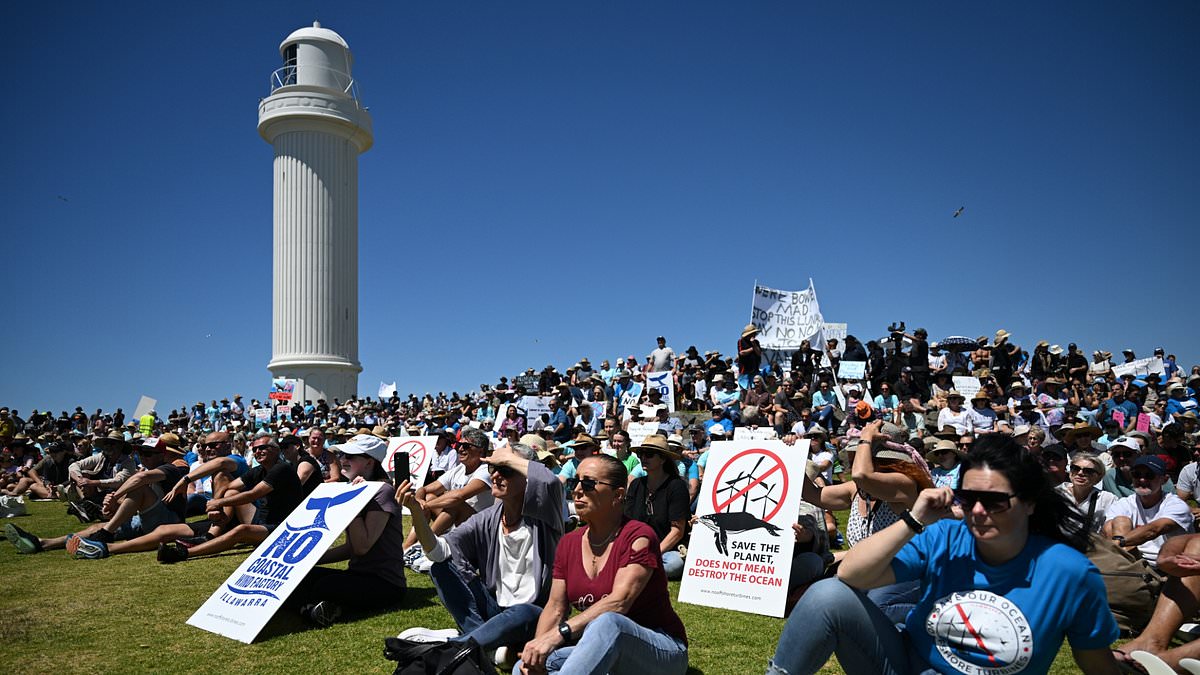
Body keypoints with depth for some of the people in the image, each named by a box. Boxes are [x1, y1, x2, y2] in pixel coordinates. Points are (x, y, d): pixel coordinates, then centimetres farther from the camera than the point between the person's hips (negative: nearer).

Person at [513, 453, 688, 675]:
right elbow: (555, 608, 3)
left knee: (608, 621, -38)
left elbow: (618, 602, -27)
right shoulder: (568, 544, 7)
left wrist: (558, 634, -34)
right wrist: (538, 645, -18)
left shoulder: (639, 537, -14)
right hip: (600, 650, 6)